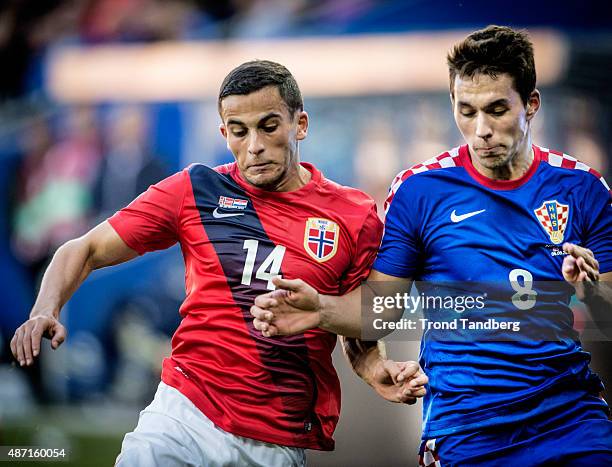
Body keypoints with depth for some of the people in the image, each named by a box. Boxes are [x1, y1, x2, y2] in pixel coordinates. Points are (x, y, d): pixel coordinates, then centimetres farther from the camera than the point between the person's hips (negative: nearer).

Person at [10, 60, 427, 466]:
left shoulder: (355, 216, 2)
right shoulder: (196, 190, 3)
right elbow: (86, 251, 6)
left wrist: (378, 373, -11)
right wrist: (46, 312, -12)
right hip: (186, 417, 0)